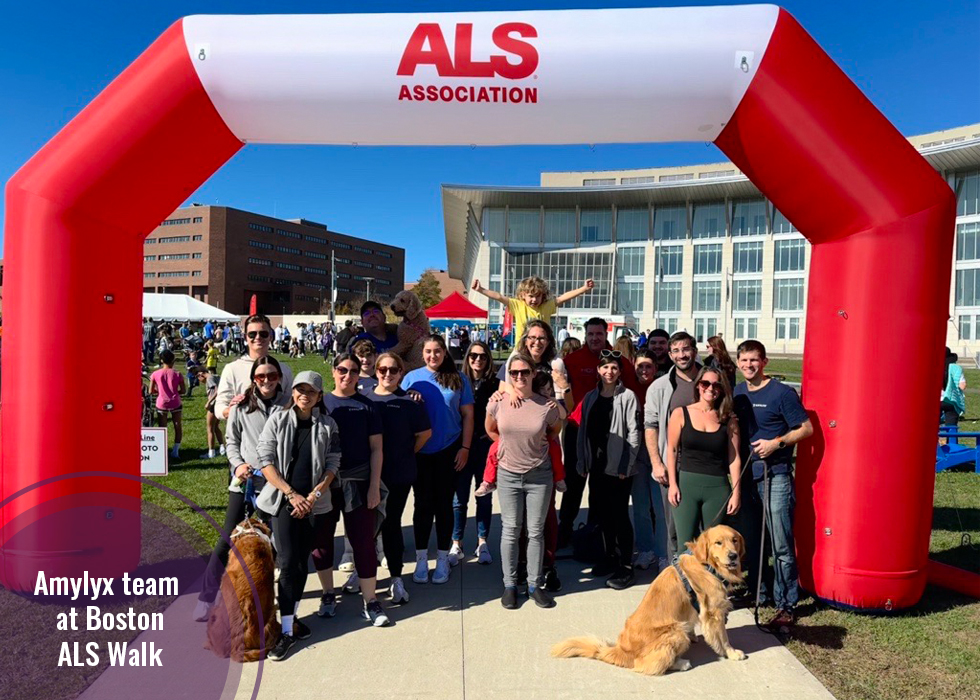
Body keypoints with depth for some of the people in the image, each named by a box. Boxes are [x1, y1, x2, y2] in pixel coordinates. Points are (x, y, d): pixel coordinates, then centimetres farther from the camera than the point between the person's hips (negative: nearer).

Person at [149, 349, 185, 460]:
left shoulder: (155, 374, -5)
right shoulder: (177, 374, -7)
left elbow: (151, 391, -1)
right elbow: (182, 390, -4)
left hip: (161, 403, 1)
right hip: (175, 403, 0)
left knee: (162, 427, 9)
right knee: (177, 425, 11)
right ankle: (175, 451, 10)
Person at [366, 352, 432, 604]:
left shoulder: (409, 401, -5)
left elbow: (425, 433, 1)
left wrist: (407, 454, 5)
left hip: (398, 475, -2)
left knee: (391, 524, 5)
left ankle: (396, 578, 19)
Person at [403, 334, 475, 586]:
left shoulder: (458, 379, -1)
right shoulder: (412, 378, -1)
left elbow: (468, 415, 1)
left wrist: (465, 448, -4)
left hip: (449, 451, 0)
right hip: (420, 452, 0)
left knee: (444, 504, 9)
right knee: (423, 504, 8)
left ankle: (442, 559, 22)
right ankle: (421, 559, 21)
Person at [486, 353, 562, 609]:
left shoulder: (547, 406, -11)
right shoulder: (497, 404, -8)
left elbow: (556, 430, 11)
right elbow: (490, 430, 12)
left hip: (539, 475, 0)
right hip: (508, 474, 1)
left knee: (536, 532, 8)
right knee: (510, 531, 8)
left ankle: (534, 585, 21)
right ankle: (509, 585, 21)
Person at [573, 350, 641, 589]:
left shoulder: (627, 396, -5)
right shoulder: (590, 397, 10)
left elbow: (634, 432, -8)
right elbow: (583, 430, 10)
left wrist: (626, 465, -12)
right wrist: (582, 461, 4)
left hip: (619, 467, -5)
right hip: (597, 465, 5)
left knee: (620, 515, -2)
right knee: (602, 514, 13)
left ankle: (625, 567, 8)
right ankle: (609, 557, 28)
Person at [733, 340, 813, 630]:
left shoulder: (781, 393, -8)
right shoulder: (737, 393, 10)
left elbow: (806, 428, -7)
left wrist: (777, 443, -19)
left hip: (775, 477, -6)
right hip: (746, 475, 6)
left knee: (781, 545, -3)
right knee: (749, 539, 16)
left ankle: (786, 605, 8)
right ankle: (756, 592, 31)